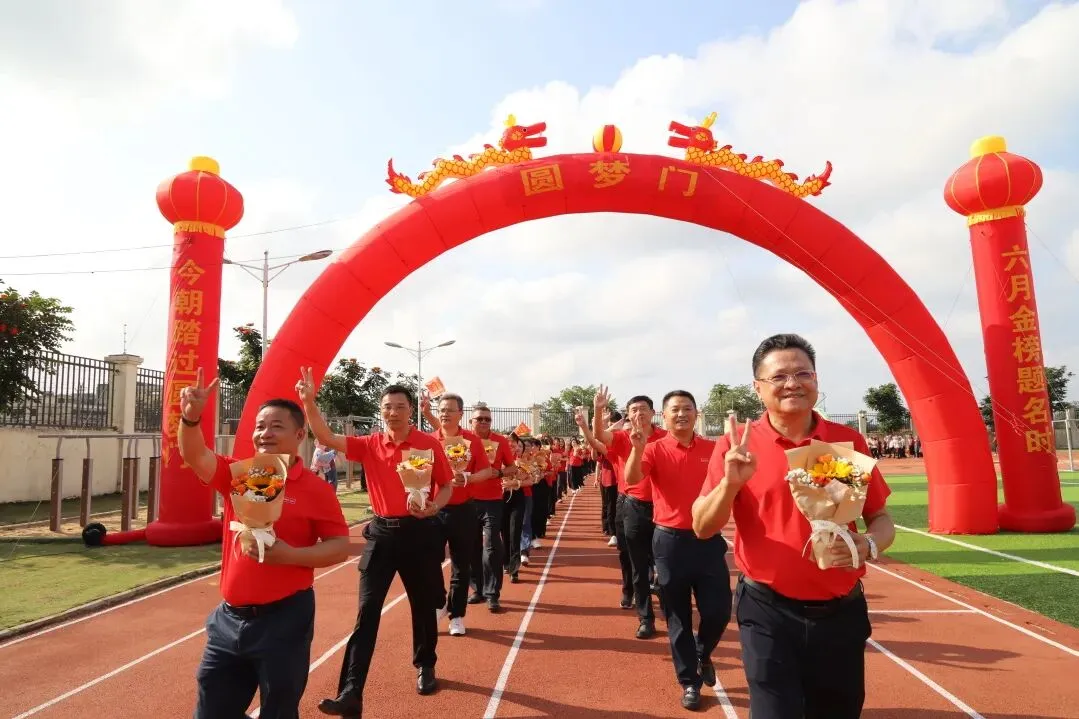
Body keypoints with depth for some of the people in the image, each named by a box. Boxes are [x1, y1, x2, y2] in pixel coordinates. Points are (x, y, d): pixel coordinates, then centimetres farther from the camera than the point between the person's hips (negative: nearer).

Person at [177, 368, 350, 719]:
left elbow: (340, 546, -9)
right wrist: (191, 417, -30)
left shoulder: (315, 488, -9)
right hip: (229, 617, 5)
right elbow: (196, 457, -12)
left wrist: (291, 555, -23)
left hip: (284, 617, -4)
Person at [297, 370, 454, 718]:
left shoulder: (429, 444, -6)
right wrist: (309, 402, -25)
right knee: (367, 611, -3)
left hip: (419, 532, -1)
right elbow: (327, 437, -10)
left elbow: (447, 485, 0)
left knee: (424, 605, 15)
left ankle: (425, 666, 39)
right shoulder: (369, 445, 0)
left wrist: (433, 507, -21)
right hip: (381, 532, 1)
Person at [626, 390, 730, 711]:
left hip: (709, 539, 2)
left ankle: (702, 655, 37)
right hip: (671, 541, -2)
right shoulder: (655, 449, -7)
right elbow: (631, 480, -24)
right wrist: (637, 447, -41)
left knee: (719, 611, 5)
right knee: (678, 618, 8)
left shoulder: (713, 449, 1)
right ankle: (689, 681, 26)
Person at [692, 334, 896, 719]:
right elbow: (702, 528, -6)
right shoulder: (736, 446, -6)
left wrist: (869, 544, -14)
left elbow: (881, 517, 9)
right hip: (768, 612, -3)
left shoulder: (849, 441, 0)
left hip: (842, 612, 3)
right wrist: (731, 482, -24)